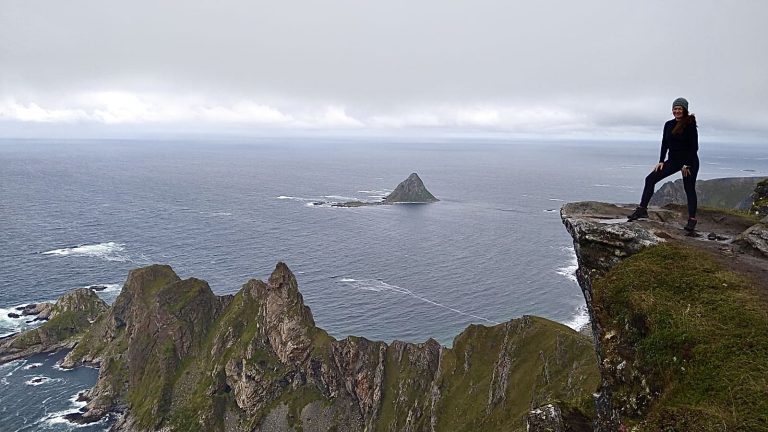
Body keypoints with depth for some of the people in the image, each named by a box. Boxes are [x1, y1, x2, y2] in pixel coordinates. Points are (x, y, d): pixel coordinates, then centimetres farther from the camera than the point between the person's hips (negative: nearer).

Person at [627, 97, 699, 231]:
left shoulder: (690, 125, -12)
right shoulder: (668, 125, 6)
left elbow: (694, 147, -13)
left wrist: (687, 165, -16)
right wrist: (661, 161, 1)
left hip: (690, 162, -6)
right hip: (673, 160, 6)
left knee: (689, 189, -1)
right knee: (650, 179, -4)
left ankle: (692, 220, 8)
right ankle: (642, 209, -4)